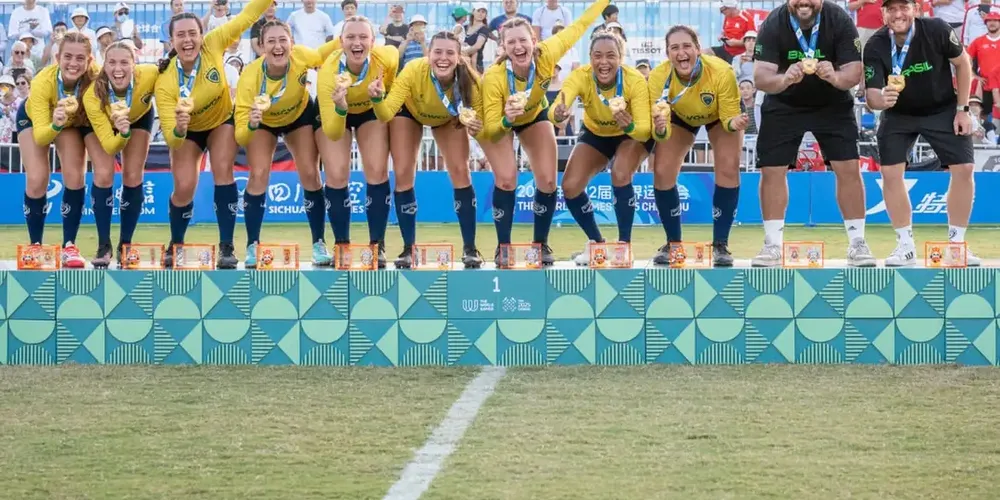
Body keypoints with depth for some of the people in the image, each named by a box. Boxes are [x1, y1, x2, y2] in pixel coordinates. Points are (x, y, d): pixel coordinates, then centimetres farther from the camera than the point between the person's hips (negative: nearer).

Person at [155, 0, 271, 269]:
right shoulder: (165, 83, -35)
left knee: (223, 172, -18)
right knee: (184, 187, -12)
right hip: (187, 131, -1)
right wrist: (179, 129, -59)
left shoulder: (213, 46, -32)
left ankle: (227, 247, -12)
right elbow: (170, 139, -37)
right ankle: (175, 246, 15)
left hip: (222, 120, 1)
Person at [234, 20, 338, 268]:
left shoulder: (301, 56, -36)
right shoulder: (249, 78, -40)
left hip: (300, 115, 2)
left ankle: (319, 244, 9)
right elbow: (239, 137, -39)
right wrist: (251, 125, -60)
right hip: (263, 122, -2)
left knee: (310, 175, -5)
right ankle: (252, 246, -2)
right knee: (258, 175, -16)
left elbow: (322, 54, -8)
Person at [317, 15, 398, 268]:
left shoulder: (386, 58, -35)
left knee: (377, 172, -9)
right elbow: (332, 134, -42)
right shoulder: (328, 72, -41)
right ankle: (341, 245, 5)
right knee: (337, 176, -11)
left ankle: (378, 246, 2)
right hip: (333, 111, -2)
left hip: (371, 111, 2)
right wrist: (340, 108, -58)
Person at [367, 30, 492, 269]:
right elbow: (386, 114, -42)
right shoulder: (413, 72, -40)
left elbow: (481, 124, -26)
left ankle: (470, 248, 1)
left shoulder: (470, 80, -36)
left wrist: (476, 128, -48)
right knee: (403, 175, -9)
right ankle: (409, 249, 3)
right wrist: (378, 99, -63)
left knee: (460, 172, -10)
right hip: (410, 111, -1)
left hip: (448, 118, 1)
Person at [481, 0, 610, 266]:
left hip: (534, 116, 3)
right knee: (506, 179, -18)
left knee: (547, 180, -5)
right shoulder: (493, 78, -42)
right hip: (498, 121, -3)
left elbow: (578, 26, -21)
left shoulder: (546, 55, -37)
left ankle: (541, 244, 15)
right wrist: (507, 120, -58)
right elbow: (490, 130, -38)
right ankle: (503, 248, -2)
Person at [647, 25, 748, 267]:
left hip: (720, 114, -1)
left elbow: (728, 118, -28)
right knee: (662, 172, -10)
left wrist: (734, 122, -50)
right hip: (681, 117, 2)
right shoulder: (659, 77, -36)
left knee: (728, 169, -18)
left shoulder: (721, 72, -41)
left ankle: (720, 244, -4)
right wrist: (660, 129, -55)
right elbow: (661, 133, -32)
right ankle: (673, 243, 9)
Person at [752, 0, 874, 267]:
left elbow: (855, 71, -24)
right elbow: (760, 77, -30)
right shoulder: (772, 25, -23)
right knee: (771, 171, -3)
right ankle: (773, 245, 9)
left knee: (848, 168, -7)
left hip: (833, 104, 0)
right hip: (783, 106, 0)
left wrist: (836, 77, -48)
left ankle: (857, 244, 2)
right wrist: (783, 79, -52)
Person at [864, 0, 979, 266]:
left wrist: (962, 109, -9)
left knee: (964, 169, -8)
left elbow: (962, 62, -8)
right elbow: (871, 95, -26)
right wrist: (881, 99, -51)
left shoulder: (936, 30, -25)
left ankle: (956, 243, 7)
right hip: (898, 115, 0)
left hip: (943, 110, 0)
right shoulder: (875, 47, -24)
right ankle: (905, 246, 1)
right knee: (890, 172, -11)